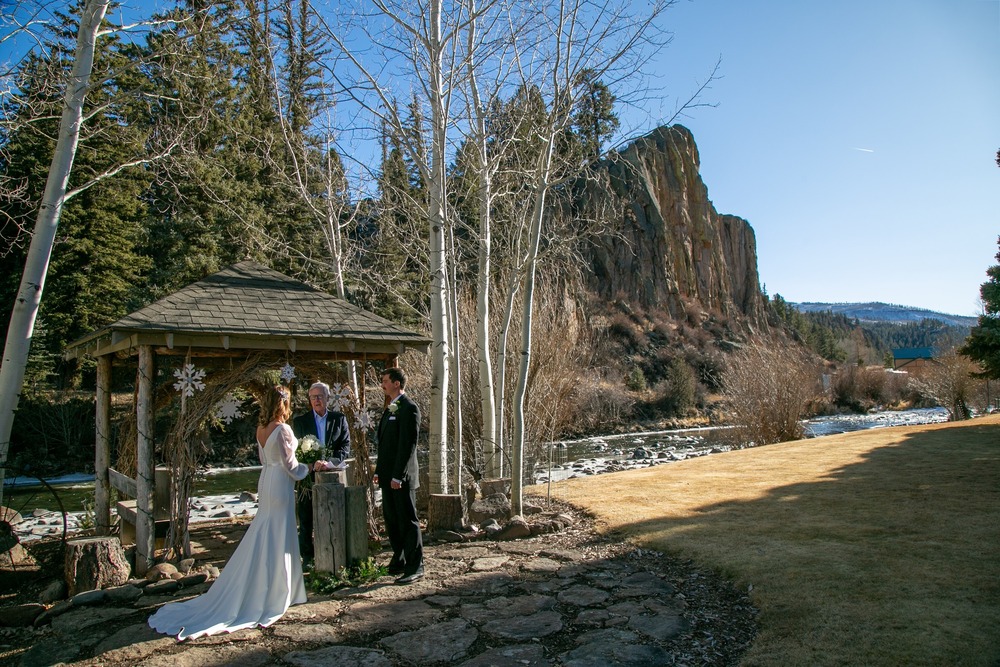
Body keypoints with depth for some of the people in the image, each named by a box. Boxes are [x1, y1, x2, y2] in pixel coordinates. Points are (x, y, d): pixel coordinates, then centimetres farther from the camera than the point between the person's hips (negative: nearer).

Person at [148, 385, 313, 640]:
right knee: (278, 539, 2)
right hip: (280, 485, -8)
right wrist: (308, 468, 0)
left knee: (262, 537, 17)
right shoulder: (282, 429, -19)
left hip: (265, 482, 8)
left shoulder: (261, 429, 5)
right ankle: (272, 596, 11)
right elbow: (289, 464, -16)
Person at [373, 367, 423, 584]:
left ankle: (415, 568, 6)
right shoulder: (390, 409, 16)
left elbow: (408, 444, -19)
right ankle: (398, 562, 27)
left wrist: (398, 476, -20)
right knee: (392, 521, 15)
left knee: (408, 521, -2)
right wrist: (379, 470, 16)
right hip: (388, 477, 9)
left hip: (401, 477, -9)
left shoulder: (409, 408, -13)